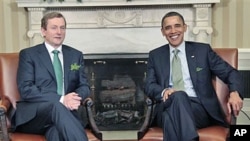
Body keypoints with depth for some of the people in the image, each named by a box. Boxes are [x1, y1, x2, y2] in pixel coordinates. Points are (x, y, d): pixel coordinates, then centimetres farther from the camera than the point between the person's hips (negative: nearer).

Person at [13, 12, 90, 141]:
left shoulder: (76, 55, 16)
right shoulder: (28, 54, 4)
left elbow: (84, 86, 13)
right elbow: (26, 90, -7)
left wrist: (75, 97, -13)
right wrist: (60, 99, -20)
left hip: (65, 111, 2)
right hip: (33, 115, -2)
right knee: (57, 107, -38)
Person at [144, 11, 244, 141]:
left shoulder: (203, 50, 13)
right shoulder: (155, 55, 17)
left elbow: (231, 73, 10)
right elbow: (149, 86, 9)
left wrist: (234, 93, -13)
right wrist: (164, 91, -15)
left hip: (199, 108, -1)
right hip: (168, 107, 2)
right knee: (178, 95, -36)